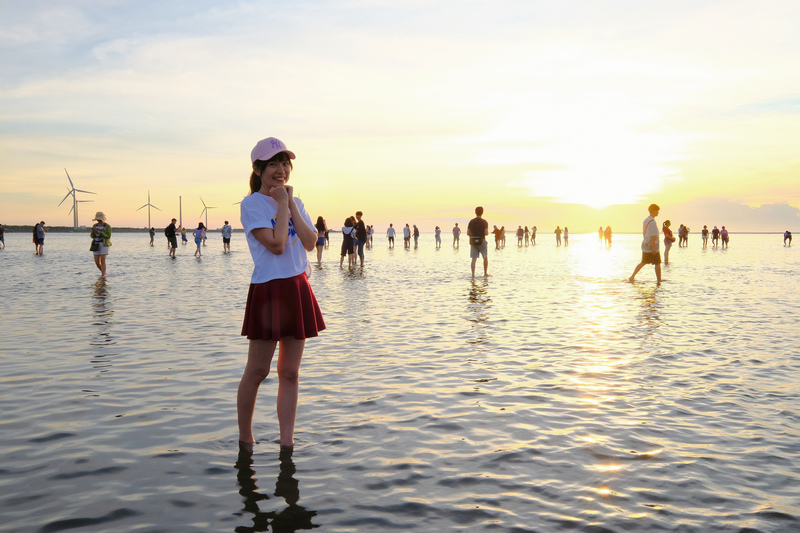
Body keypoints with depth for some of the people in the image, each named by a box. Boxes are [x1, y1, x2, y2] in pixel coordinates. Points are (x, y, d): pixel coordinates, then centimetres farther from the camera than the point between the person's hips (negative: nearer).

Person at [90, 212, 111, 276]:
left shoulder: (107, 226, -5)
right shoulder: (95, 226, 11)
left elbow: (108, 236, -13)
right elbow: (92, 236, 9)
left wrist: (99, 232, -22)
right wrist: (93, 232, -14)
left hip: (104, 245, -5)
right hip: (96, 245, 5)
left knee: (102, 261, -16)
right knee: (97, 262, 3)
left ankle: (102, 276, -16)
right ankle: (104, 272, 27)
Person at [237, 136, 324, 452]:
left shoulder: (294, 202, 13)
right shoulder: (252, 204, -6)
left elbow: (310, 243, -1)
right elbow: (276, 244, -19)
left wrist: (291, 204, -5)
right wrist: (282, 204, -10)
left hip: (298, 289, 6)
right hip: (268, 291, -6)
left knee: (290, 372, 7)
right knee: (257, 371, 3)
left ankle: (286, 444, 14)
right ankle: (245, 440, 22)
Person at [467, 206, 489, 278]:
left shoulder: (471, 222, 6)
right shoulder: (484, 222, -7)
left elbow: (468, 233, 4)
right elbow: (486, 233, -14)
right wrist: (487, 232, 9)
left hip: (473, 242, 3)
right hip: (481, 242, -3)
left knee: (474, 259, 1)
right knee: (485, 258, 15)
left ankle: (473, 274, -8)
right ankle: (485, 273, 20)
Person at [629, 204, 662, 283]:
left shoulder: (645, 220, 12)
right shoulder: (652, 221, -17)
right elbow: (653, 235, -21)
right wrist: (654, 247, -21)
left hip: (645, 245, 9)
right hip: (652, 246, -9)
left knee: (643, 262, 15)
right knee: (657, 263, 1)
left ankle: (632, 277, 14)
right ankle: (659, 280, 5)